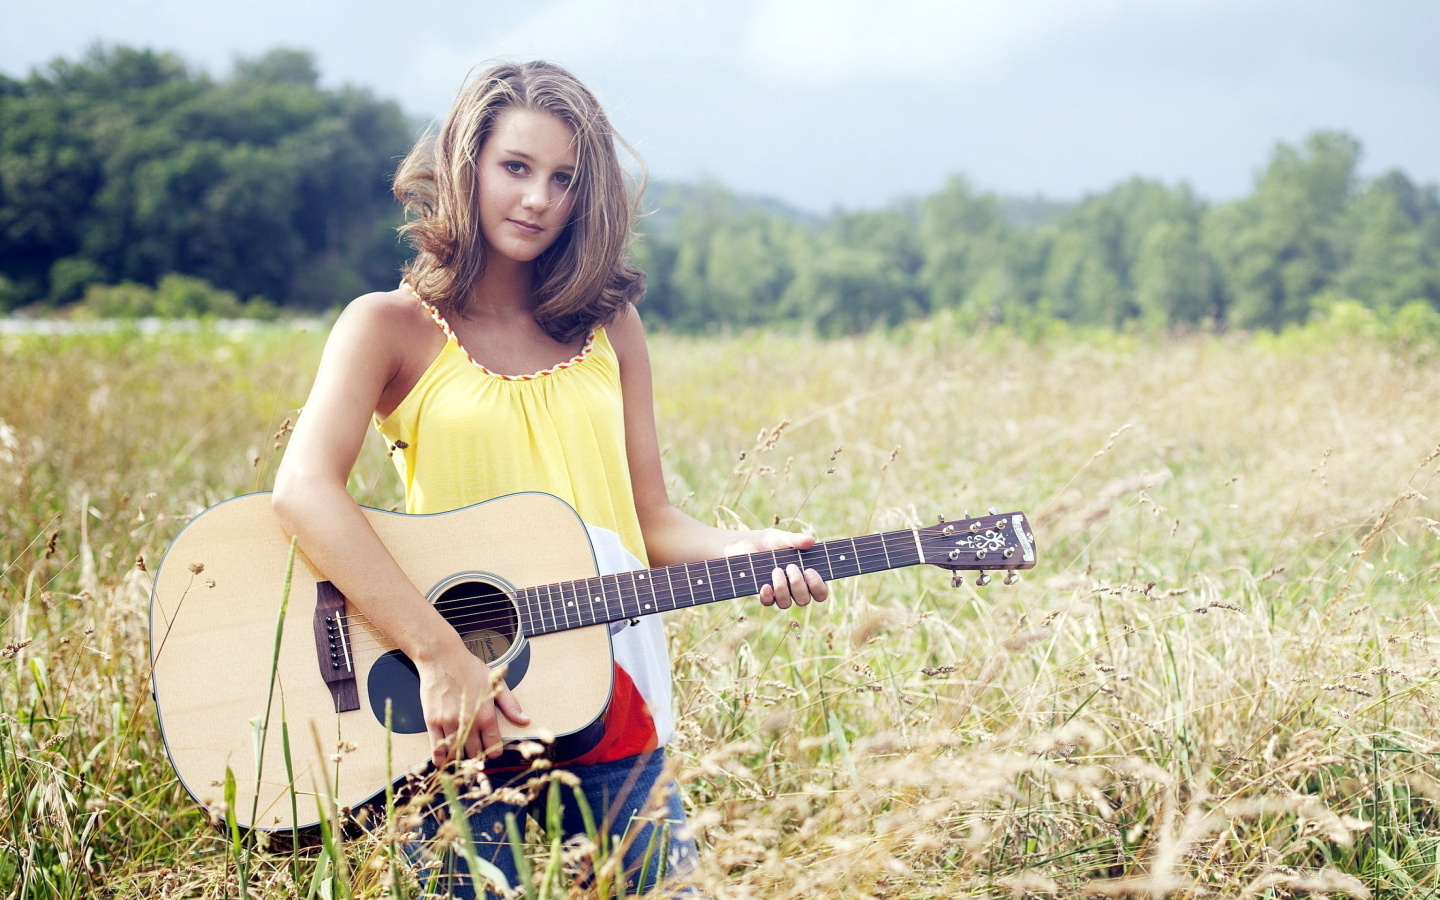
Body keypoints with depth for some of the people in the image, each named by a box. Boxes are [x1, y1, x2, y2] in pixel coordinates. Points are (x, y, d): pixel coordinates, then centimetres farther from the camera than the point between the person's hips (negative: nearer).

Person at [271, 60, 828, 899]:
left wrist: (749, 548, -10)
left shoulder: (610, 330, 11)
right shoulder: (391, 326, -1)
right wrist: (441, 656, -25)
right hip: (455, 735, -3)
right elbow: (304, 489, -17)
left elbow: (652, 521, 12)